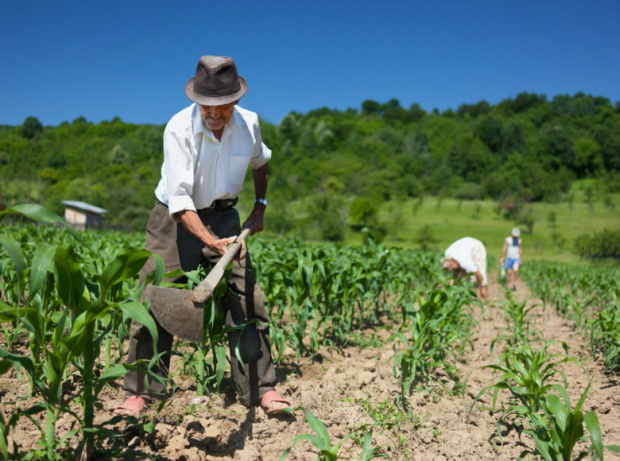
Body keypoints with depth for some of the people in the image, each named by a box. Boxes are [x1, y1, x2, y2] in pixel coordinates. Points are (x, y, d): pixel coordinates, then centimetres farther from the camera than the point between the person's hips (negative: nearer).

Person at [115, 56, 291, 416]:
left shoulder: (248, 124, -8)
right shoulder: (179, 129, -22)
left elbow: (261, 162, 16)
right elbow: (179, 198, -29)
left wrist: (260, 206, 8)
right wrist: (209, 240, -41)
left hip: (222, 216, 3)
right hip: (176, 219, -3)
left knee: (246, 299, -5)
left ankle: (261, 388, 5)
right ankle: (140, 392, 7)